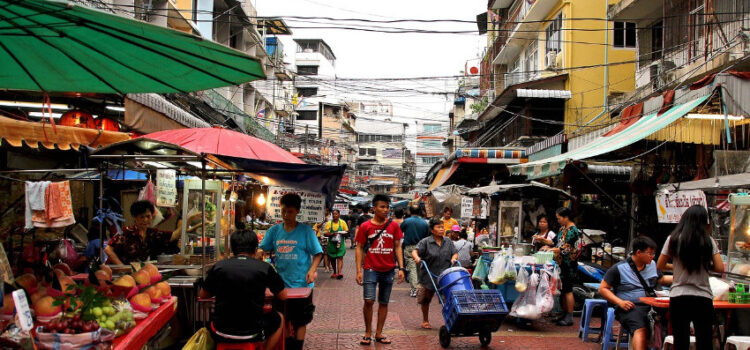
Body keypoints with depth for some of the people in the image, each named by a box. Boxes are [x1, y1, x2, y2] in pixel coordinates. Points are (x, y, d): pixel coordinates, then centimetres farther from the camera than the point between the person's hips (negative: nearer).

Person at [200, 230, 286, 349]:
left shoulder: (218, 267, -2)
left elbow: (203, 295, 12)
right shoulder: (265, 268, -6)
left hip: (220, 335, 2)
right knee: (279, 319, 27)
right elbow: (283, 296, 6)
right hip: (251, 334, -2)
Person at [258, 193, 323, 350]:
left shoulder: (305, 230, -6)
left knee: (300, 321, 5)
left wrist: (312, 270, -19)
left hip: (301, 284, -3)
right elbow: (262, 249, 1)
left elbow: (318, 254, -4)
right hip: (281, 283, 4)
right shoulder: (274, 230, 3)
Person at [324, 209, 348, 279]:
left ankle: (339, 273, -21)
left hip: (340, 243, -1)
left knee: (340, 258, -13)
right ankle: (334, 272, 25)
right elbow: (325, 233, -2)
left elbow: (347, 231, 8)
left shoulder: (342, 222, 3)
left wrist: (342, 233, -14)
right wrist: (332, 234, -19)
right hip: (331, 243, 2)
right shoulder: (329, 223, 2)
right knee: (332, 258, 9)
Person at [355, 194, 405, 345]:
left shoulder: (393, 226, 4)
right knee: (369, 300, -12)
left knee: (384, 303, 8)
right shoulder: (365, 226, -1)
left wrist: (401, 268, -1)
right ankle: (368, 333, 5)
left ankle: (379, 333, 19)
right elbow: (360, 248, 2)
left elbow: (397, 247, 7)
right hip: (371, 269, -2)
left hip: (388, 270, 2)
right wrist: (359, 270, -4)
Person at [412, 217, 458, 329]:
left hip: (445, 276, 2)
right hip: (428, 277, -1)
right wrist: (417, 258, -35)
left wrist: (453, 259, -12)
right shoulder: (425, 242, -5)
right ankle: (425, 321, 30)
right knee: (426, 299, 12)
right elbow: (415, 251, -13)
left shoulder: (448, 242, 7)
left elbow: (455, 253, 10)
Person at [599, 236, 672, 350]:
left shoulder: (652, 265, 20)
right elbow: (602, 289, 3)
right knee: (641, 329, -36)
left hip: (651, 306, 5)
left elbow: (662, 280, 38)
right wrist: (620, 302, -10)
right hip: (630, 308, -5)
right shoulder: (619, 268, 2)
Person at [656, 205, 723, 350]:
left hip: (678, 297, 0)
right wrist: (705, 266, 14)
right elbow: (720, 268, -4)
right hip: (703, 297, 0)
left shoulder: (673, 239, -1)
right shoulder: (708, 241, -2)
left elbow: (660, 266, 5)